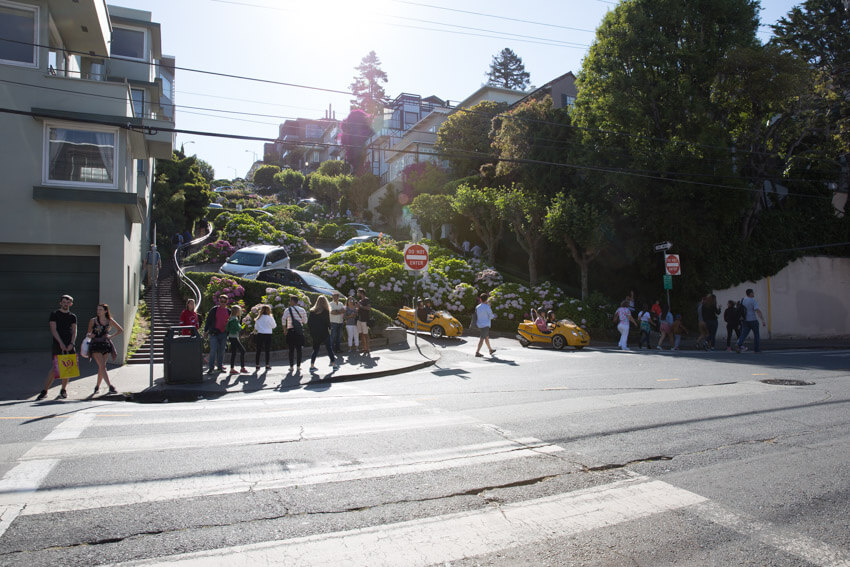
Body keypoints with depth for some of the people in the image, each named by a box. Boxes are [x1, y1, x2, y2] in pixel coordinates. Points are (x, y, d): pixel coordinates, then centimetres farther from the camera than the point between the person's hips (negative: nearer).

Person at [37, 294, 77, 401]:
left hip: (69, 345, 3)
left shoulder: (72, 317, 14)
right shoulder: (54, 314, 6)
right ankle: (45, 391, -2)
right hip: (57, 345, -3)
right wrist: (61, 343, -14)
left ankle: (63, 390, 16)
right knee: (55, 368, -11)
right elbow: (53, 329, -4)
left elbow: (74, 331, 6)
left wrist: (71, 343, -11)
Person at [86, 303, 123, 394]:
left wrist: (111, 336, 1)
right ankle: (110, 387, -19)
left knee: (101, 366, 8)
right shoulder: (93, 320, 3)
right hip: (95, 345, -2)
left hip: (106, 345, 2)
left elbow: (120, 330, 13)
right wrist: (89, 335, -13)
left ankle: (97, 386, 26)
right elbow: (88, 333, 9)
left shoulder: (110, 321, 4)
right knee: (102, 366, -12)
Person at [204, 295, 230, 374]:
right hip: (214, 333, -4)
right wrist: (205, 330, 0)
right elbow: (208, 320, 3)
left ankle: (220, 366, 19)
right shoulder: (214, 310, 0)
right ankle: (211, 368, -5)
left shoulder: (228, 311, 10)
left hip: (223, 334, 4)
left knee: (221, 351, 9)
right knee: (213, 350, -9)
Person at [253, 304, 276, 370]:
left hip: (260, 334, 3)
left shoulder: (258, 318, 6)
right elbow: (274, 326, 3)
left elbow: (256, 327, 8)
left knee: (258, 350, 7)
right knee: (267, 351, 3)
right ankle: (267, 365, 5)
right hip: (268, 335, -3)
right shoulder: (269, 318, -6)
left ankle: (257, 365, 7)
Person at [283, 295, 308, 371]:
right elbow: (305, 321, 5)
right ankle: (298, 366, 7)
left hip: (291, 331, -2)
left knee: (291, 349, 6)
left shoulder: (287, 310, -4)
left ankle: (291, 366, 7)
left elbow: (284, 320, -13)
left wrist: (284, 329, -3)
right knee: (299, 349, 7)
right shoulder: (302, 310, 4)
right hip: (300, 331, 2)